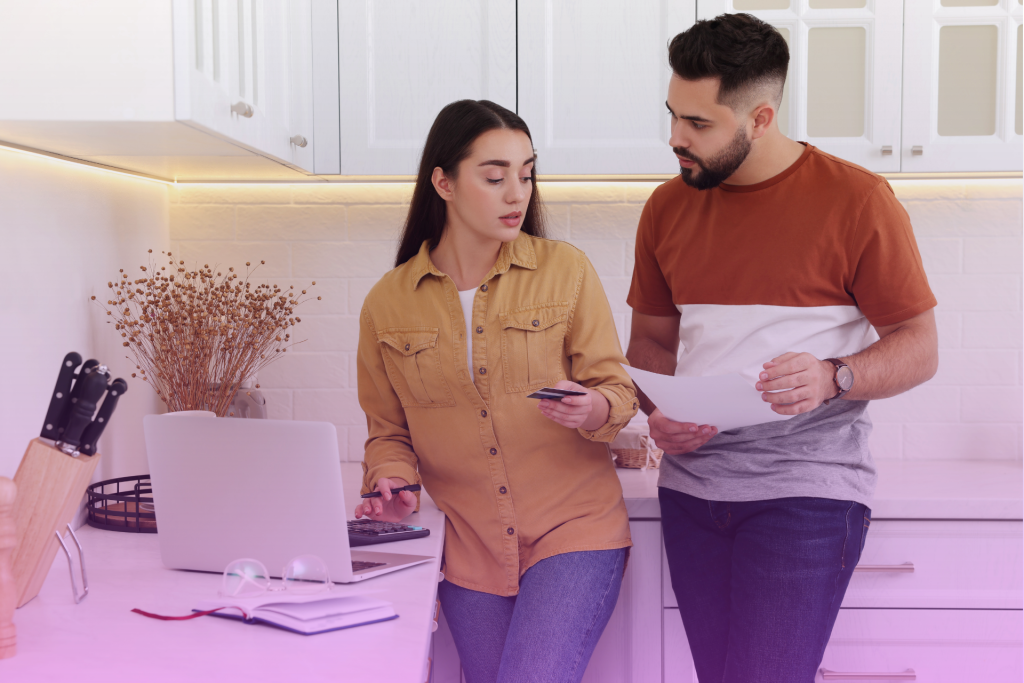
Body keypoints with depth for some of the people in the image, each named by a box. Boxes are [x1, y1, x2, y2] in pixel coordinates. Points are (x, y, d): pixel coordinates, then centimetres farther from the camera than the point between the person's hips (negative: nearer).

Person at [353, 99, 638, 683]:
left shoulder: (566, 270, -3)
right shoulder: (388, 303, 1)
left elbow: (618, 389, -1)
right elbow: (388, 431, 11)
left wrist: (592, 410, -22)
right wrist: (393, 481, -8)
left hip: (574, 531, -2)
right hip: (470, 547, 3)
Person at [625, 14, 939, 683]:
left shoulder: (856, 199, -5)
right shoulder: (668, 207, 9)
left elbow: (919, 348, -3)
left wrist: (831, 378, -22)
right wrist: (658, 413, -2)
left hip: (806, 488, -5)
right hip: (692, 486, 5)